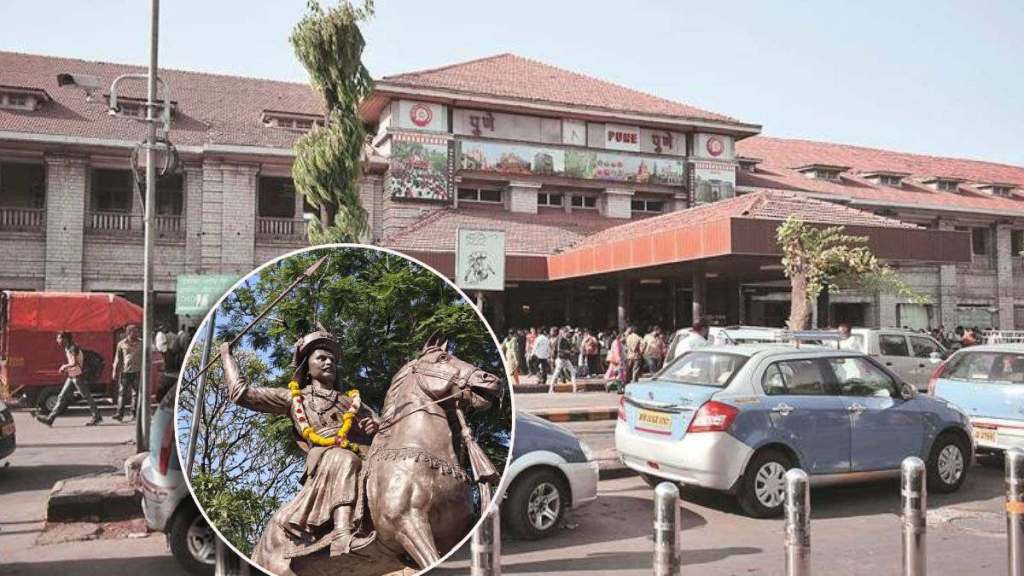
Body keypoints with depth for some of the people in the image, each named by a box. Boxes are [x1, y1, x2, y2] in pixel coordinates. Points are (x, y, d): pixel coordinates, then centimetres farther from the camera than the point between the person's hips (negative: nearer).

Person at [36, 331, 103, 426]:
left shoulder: (73, 348, -16)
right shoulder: (67, 349, 13)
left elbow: (74, 363, -26)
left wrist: (64, 366, -12)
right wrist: (65, 368, 12)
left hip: (78, 376, -9)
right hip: (71, 377, 9)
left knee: (86, 396, -2)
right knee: (62, 397, 7)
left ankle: (97, 417, 5)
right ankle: (50, 418, 9)